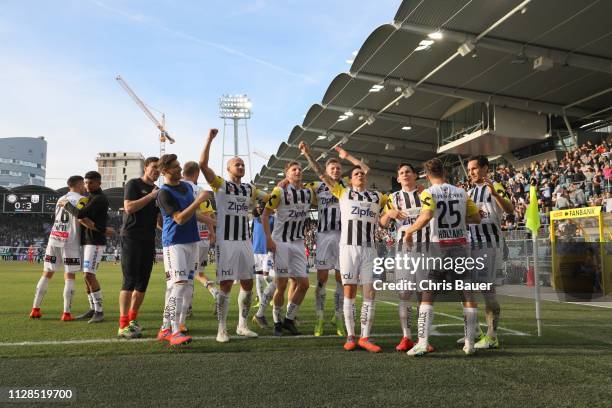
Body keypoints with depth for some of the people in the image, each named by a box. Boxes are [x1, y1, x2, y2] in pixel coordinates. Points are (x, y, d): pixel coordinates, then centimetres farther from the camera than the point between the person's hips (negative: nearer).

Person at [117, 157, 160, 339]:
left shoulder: (158, 191, 18)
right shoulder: (133, 184, -1)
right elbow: (129, 207, -15)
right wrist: (150, 196, -14)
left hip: (149, 240, 7)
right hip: (131, 238, -7)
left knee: (142, 282, 8)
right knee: (129, 281, -10)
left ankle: (132, 319, 20)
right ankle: (123, 325, -9)